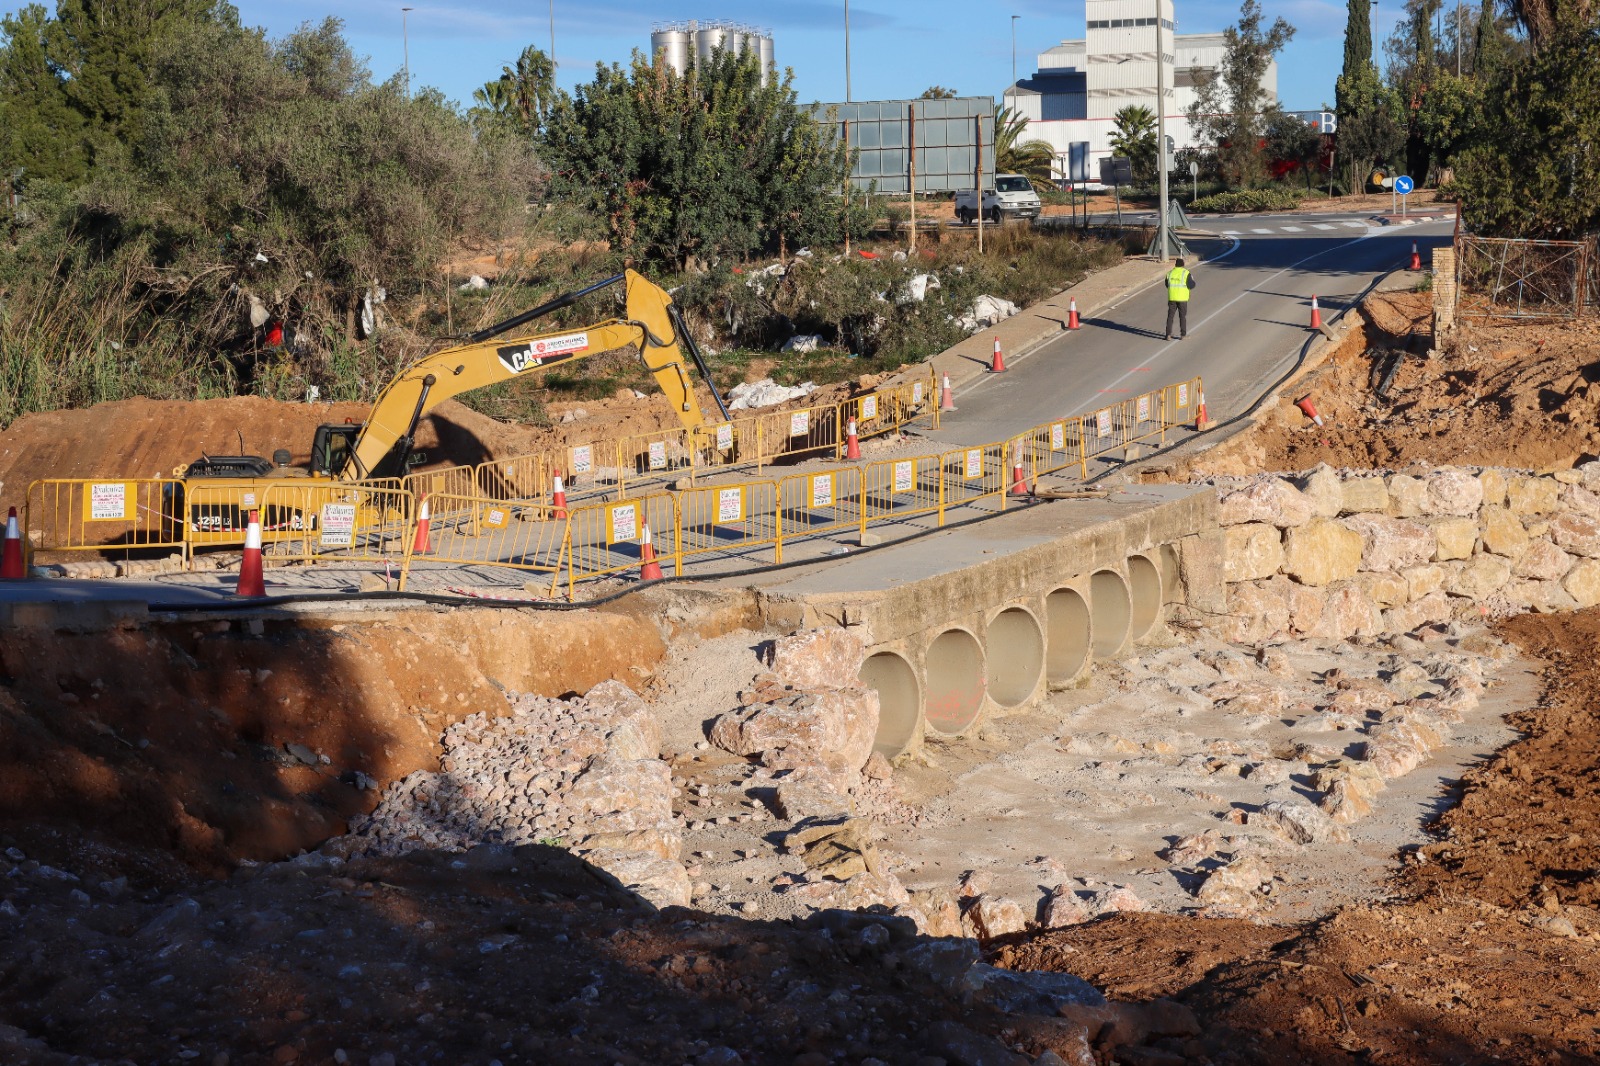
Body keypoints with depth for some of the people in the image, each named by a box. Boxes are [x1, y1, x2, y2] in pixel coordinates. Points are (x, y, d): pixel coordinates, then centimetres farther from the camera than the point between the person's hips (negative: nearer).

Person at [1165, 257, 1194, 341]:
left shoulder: (1170, 273, 5)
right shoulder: (1186, 273, -7)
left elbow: (1167, 285, 16)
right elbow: (1191, 285, -9)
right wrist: (1192, 280, 12)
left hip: (1172, 297, 2)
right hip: (1182, 298, -2)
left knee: (1170, 316, 7)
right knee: (1182, 316, 9)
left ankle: (1168, 335, -1)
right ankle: (1183, 335, 11)